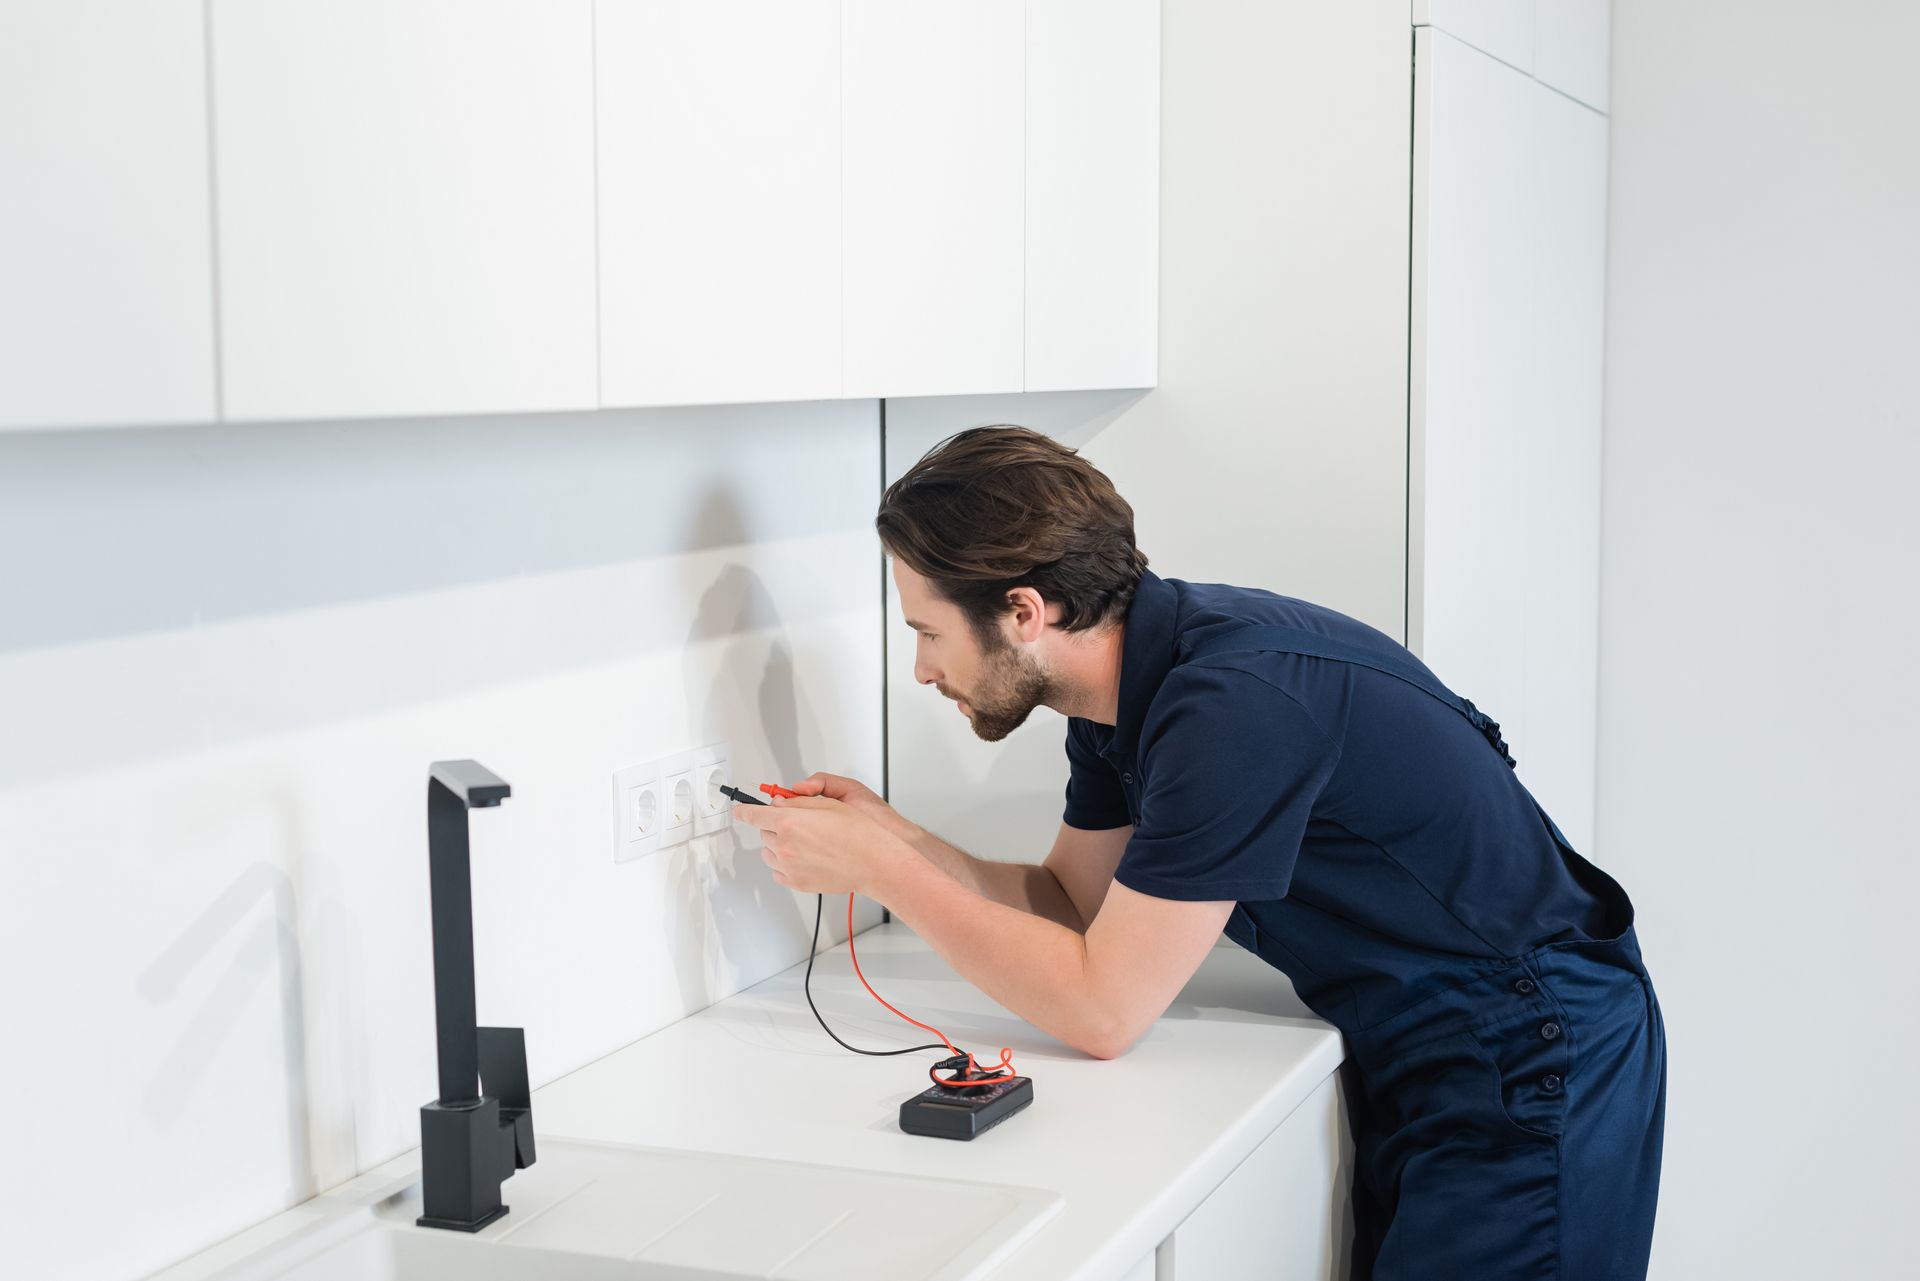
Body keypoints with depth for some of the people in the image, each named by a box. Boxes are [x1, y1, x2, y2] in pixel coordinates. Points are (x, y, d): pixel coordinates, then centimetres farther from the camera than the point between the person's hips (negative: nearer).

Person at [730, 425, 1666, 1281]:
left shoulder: (1237, 700, -31)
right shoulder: (1128, 679, -2)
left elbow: (1103, 1008, -28)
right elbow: (1074, 901, 9)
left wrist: (880, 870, -21)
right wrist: (893, 839, -5)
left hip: (1524, 1067, -8)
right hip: (1400, 1051, 9)